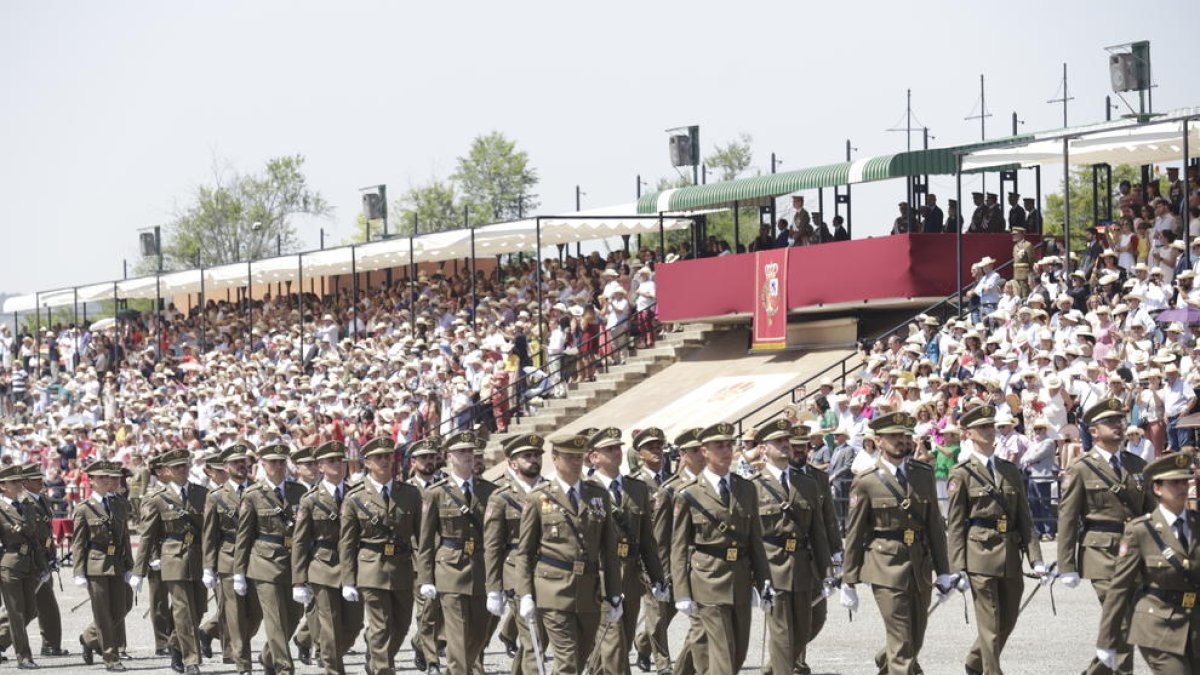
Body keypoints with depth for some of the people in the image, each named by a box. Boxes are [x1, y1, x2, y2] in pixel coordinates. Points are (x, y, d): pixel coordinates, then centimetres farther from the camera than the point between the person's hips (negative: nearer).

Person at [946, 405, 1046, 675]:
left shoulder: (1011, 471, 13)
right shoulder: (961, 474, -2)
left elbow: (1025, 518, 12)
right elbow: (955, 526, -4)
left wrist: (1035, 558, 2)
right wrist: (958, 569, -10)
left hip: (1010, 557, 5)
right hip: (980, 556, -5)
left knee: (1007, 622, 13)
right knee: (990, 626, -5)